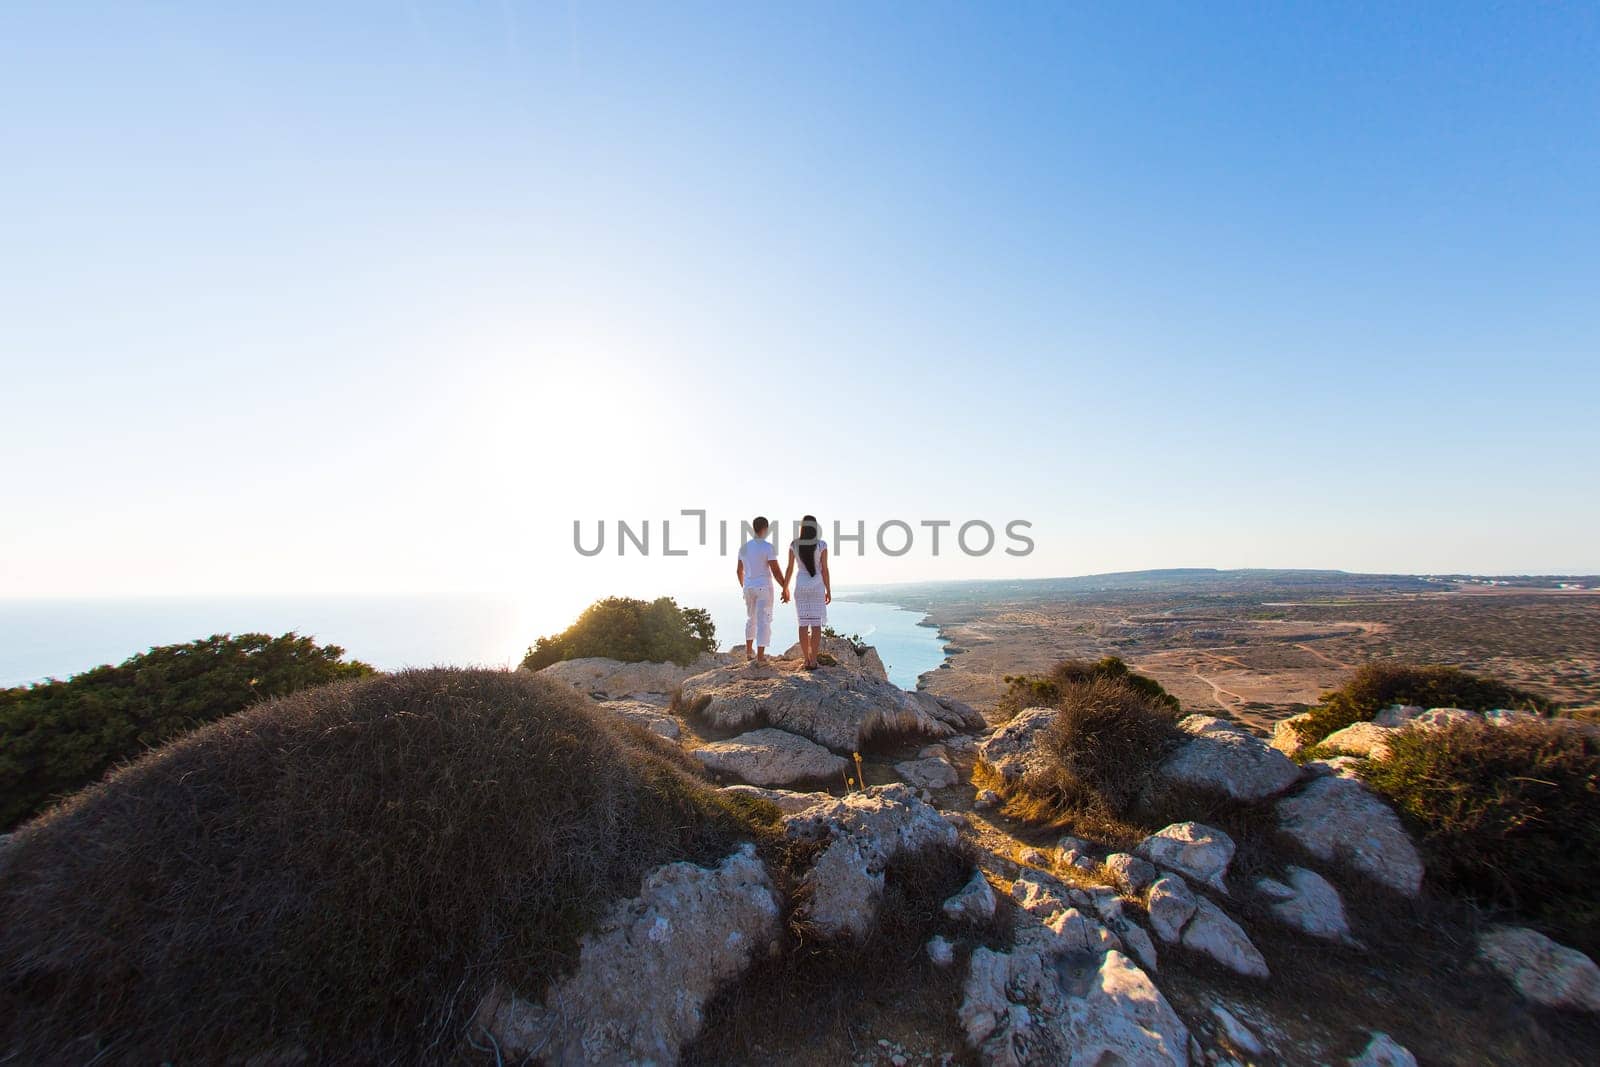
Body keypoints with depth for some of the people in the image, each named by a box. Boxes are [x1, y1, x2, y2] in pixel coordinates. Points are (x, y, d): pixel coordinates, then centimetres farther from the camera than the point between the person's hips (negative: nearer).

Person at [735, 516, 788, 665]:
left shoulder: (744, 547, 5)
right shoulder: (768, 547, -14)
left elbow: (739, 570, 14)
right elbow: (776, 571, -17)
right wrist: (786, 589, -8)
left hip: (749, 587, 6)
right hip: (764, 588, -6)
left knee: (751, 619, 22)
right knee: (764, 621, 0)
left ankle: (749, 651, 28)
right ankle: (760, 656, 0)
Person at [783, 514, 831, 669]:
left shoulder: (794, 544, -2)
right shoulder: (822, 544, -8)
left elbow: (789, 568, -1)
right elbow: (825, 569, -8)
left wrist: (785, 589, 8)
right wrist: (829, 591, 1)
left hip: (801, 586, 2)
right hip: (817, 586, -2)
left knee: (804, 624, 7)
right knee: (816, 624, 3)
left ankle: (807, 660, 7)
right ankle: (813, 661, 1)